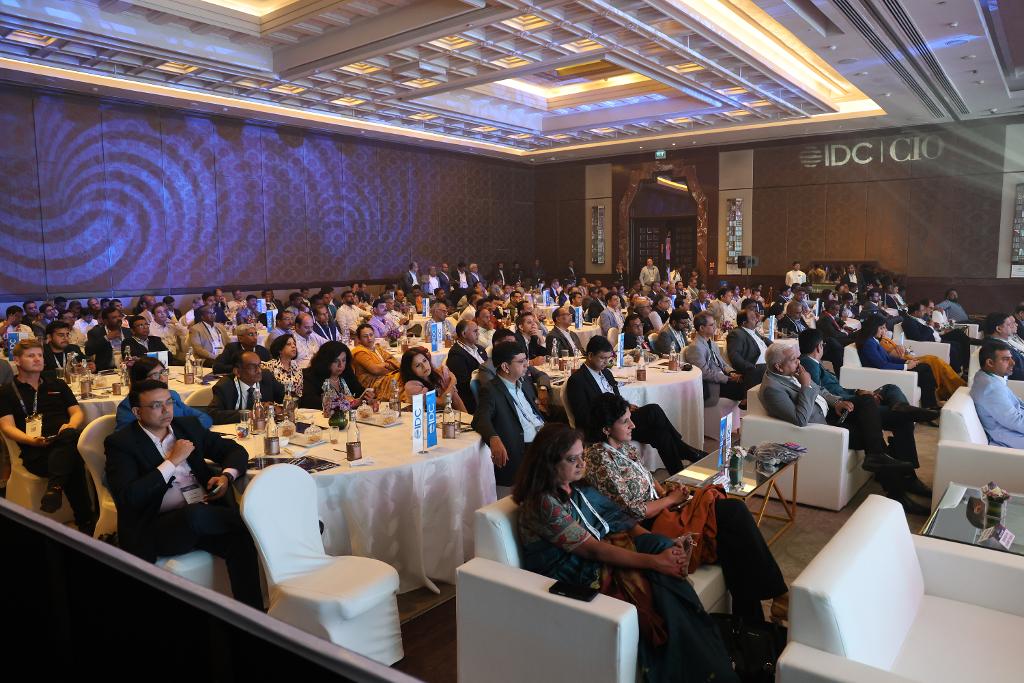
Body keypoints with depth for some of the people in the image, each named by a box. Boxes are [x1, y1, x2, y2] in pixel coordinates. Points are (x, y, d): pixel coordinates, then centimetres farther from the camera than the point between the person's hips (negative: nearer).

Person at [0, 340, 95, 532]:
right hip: (35, 453, -2)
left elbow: (77, 412, 21)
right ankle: (86, 522, -34)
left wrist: (71, 426, -6)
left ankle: (54, 488, -40)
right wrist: (31, 440, -16)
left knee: (70, 435, -39)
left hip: (65, 442, 2)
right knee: (73, 464, -36)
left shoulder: (58, 385, 30)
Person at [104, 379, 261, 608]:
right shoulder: (120, 443, 2)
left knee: (241, 539, -28)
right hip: (157, 528, -4)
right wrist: (172, 462, -9)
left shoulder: (189, 426, 15)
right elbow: (127, 497, -11)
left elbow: (235, 450, 19)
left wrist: (227, 476, -3)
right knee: (197, 513, -37)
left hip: (207, 516, 4)